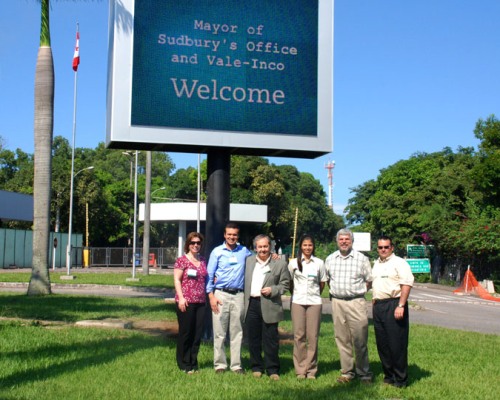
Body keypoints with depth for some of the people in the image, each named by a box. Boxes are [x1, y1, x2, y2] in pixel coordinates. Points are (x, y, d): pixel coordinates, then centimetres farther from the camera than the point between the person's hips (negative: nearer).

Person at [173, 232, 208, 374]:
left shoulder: (203, 261, 14)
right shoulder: (182, 260, -2)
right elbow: (176, 280, -6)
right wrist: (181, 298, -15)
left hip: (200, 302, 5)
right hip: (186, 302, -5)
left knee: (197, 334, 6)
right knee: (185, 333, 2)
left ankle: (193, 363, 17)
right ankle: (184, 364, 12)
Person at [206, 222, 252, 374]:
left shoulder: (244, 251, 9)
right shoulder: (217, 251, 4)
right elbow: (209, 275, 3)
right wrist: (211, 296, -6)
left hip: (238, 295, 2)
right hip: (221, 294, -2)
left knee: (237, 332, 5)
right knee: (219, 332, 1)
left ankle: (236, 364, 11)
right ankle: (220, 364, 8)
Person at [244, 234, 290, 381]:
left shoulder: (280, 263, 2)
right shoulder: (249, 261, 12)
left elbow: (285, 284, 3)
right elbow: (244, 280, 20)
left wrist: (272, 290, -12)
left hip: (269, 306, -3)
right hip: (251, 304, 3)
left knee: (271, 340, 0)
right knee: (253, 339, 9)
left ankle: (272, 370, 10)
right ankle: (256, 367, 20)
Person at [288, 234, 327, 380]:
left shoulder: (319, 263, 5)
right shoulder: (293, 262, 5)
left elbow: (322, 283, 12)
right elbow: (289, 282, 13)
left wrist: (315, 295, 11)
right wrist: (295, 294, 10)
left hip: (314, 302, 0)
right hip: (297, 302, 0)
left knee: (312, 336, -1)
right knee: (298, 336, 0)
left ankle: (311, 370, 7)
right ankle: (300, 369, 7)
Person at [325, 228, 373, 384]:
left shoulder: (362, 258, 1)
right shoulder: (330, 259, 10)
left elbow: (369, 282, 6)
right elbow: (327, 279, 21)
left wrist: (357, 291, 3)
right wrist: (334, 291, 12)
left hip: (356, 302, -3)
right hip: (337, 302, 3)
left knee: (360, 340, -4)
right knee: (342, 339, 7)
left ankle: (364, 373, 7)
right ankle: (347, 372, 15)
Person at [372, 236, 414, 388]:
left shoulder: (399, 262, -7)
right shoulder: (376, 264, 18)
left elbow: (407, 284, -15)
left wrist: (401, 306, -22)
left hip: (393, 305, -8)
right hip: (378, 306, 8)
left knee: (397, 344, -5)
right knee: (382, 344, 11)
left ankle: (400, 380, 4)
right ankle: (389, 375, 22)